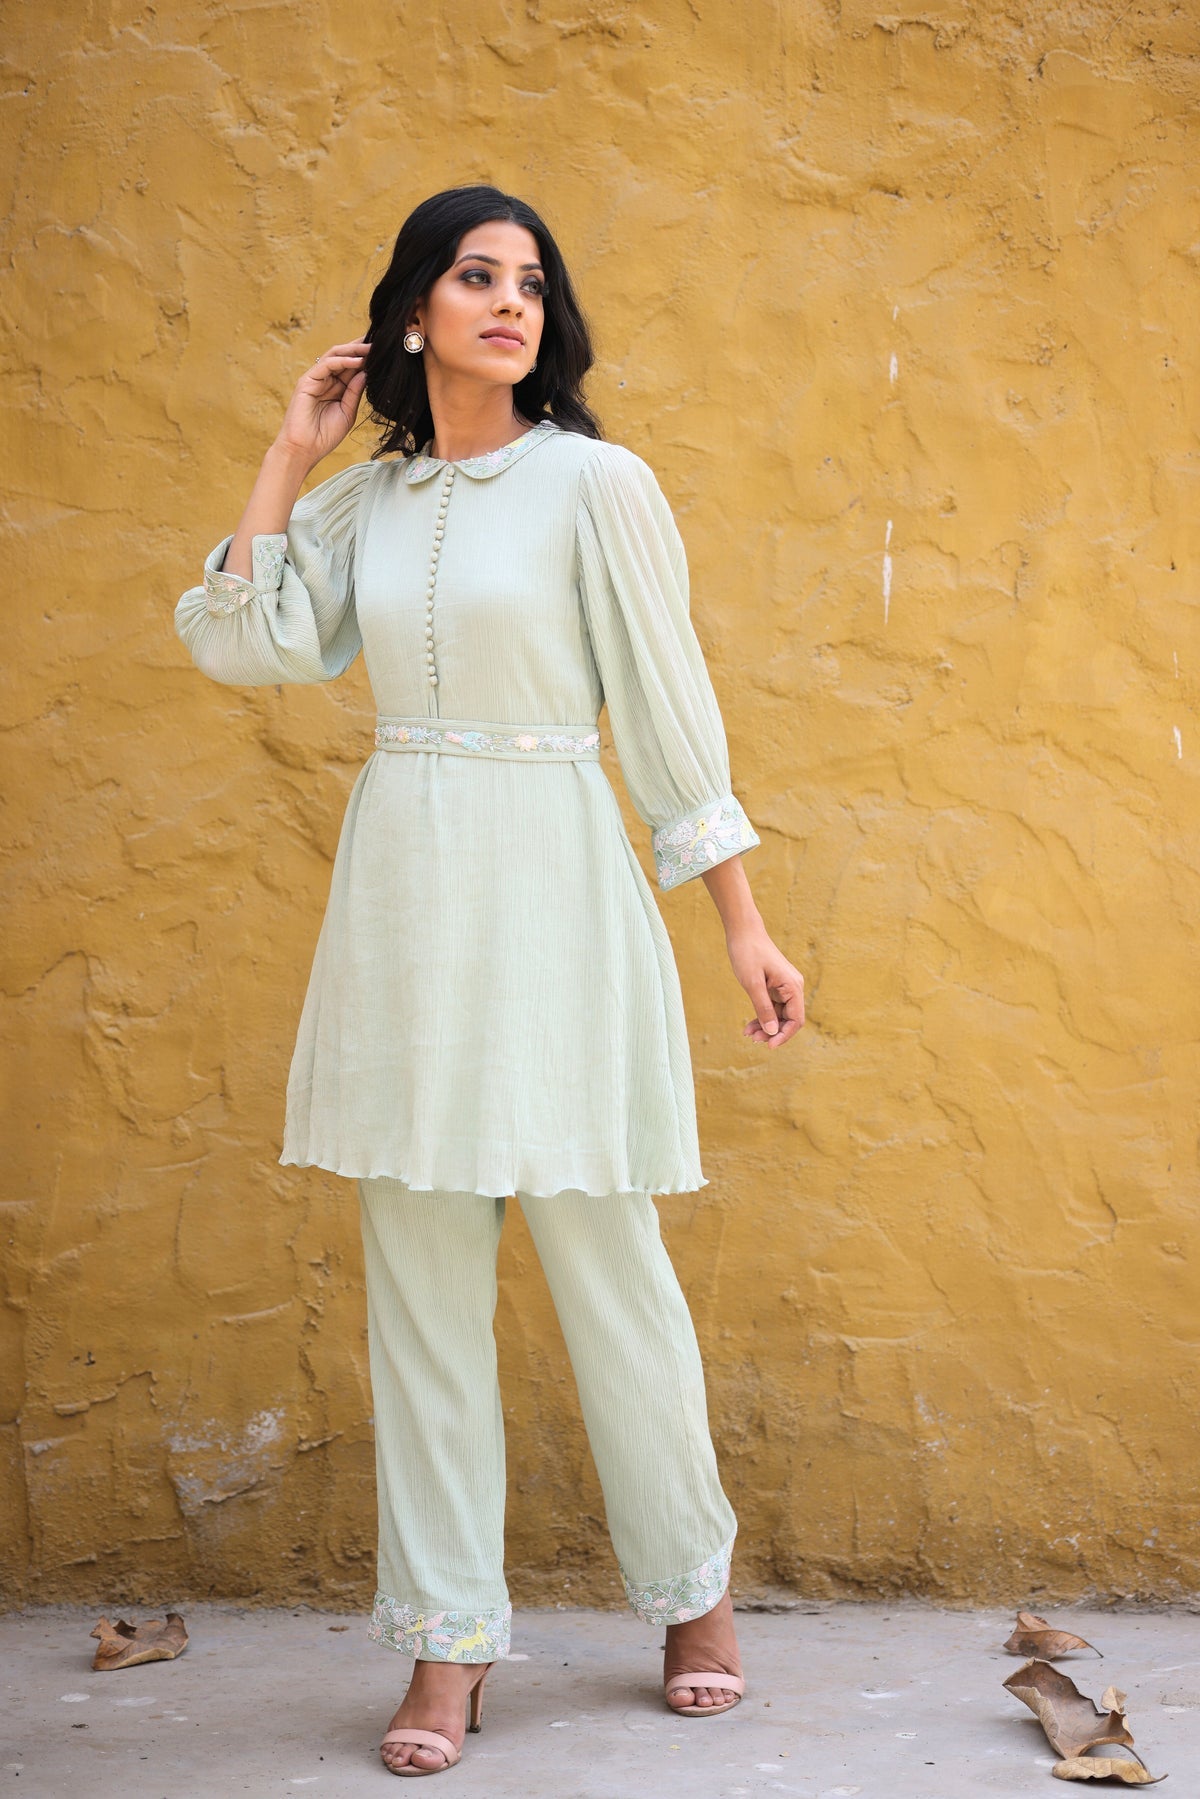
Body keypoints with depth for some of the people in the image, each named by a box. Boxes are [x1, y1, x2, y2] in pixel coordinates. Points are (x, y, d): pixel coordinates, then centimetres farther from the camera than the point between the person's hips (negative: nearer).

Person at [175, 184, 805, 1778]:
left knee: (601, 1256, 2)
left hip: (550, 885, -4)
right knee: (419, 1269, 5)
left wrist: (746, 925, -3)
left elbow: (670, 710, -3)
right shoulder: (365, 501, 10)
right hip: (402, 889, 4)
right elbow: (248, 644, -1)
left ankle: (694, 1587, 24)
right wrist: (291, 455, 4)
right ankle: (451, 1642, 15)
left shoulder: (594, 482, -3)